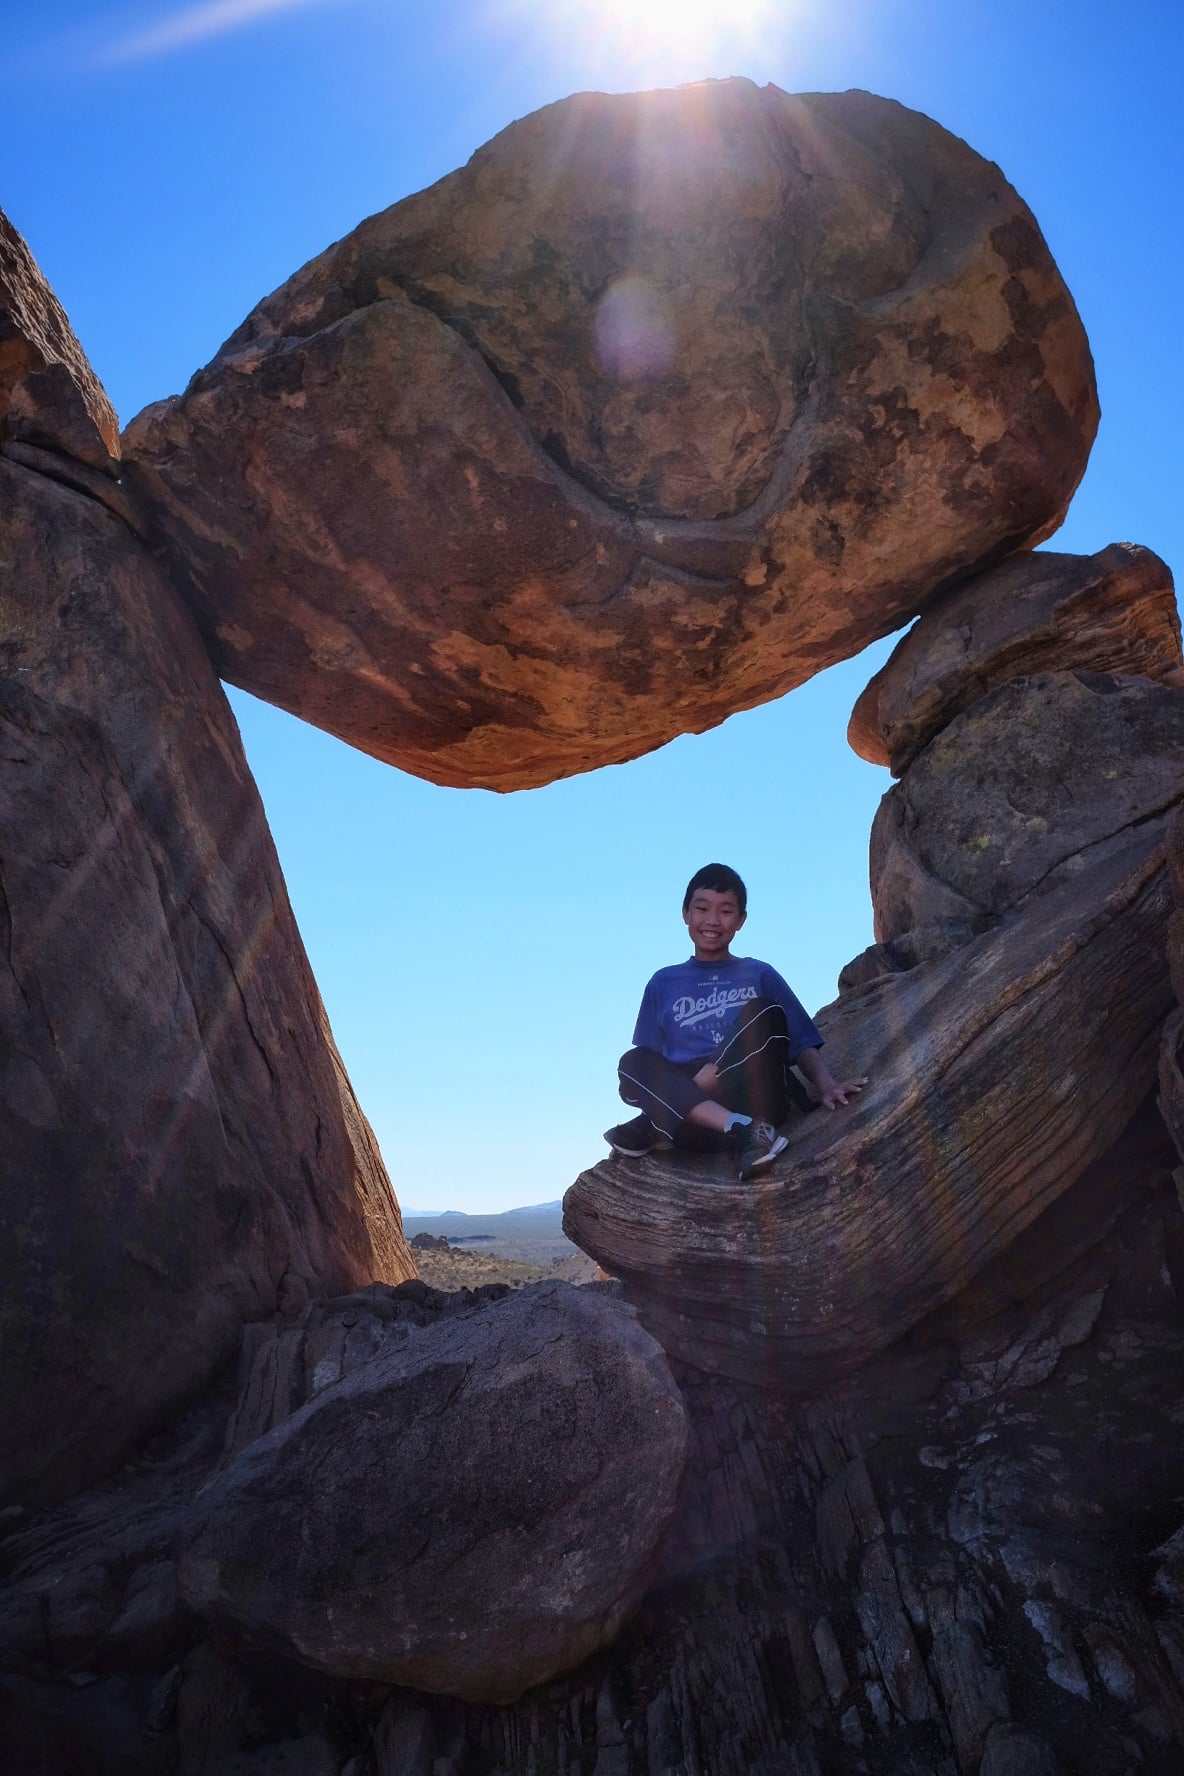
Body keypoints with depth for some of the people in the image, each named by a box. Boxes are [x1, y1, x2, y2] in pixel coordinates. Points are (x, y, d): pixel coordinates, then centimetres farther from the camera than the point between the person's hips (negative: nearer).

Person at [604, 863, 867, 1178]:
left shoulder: (759, 975, 18)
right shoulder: (663, 983, 19)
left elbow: (802, 1044, 10)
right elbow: (650, 1066, 14)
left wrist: (825, 1084, -11)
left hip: (753, 1099, -1)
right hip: (689, 1103, 1)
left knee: (762, 1013, -25)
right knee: (632, 1063, -25)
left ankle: (656, 1127, -25)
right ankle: (742, 1129, -38)